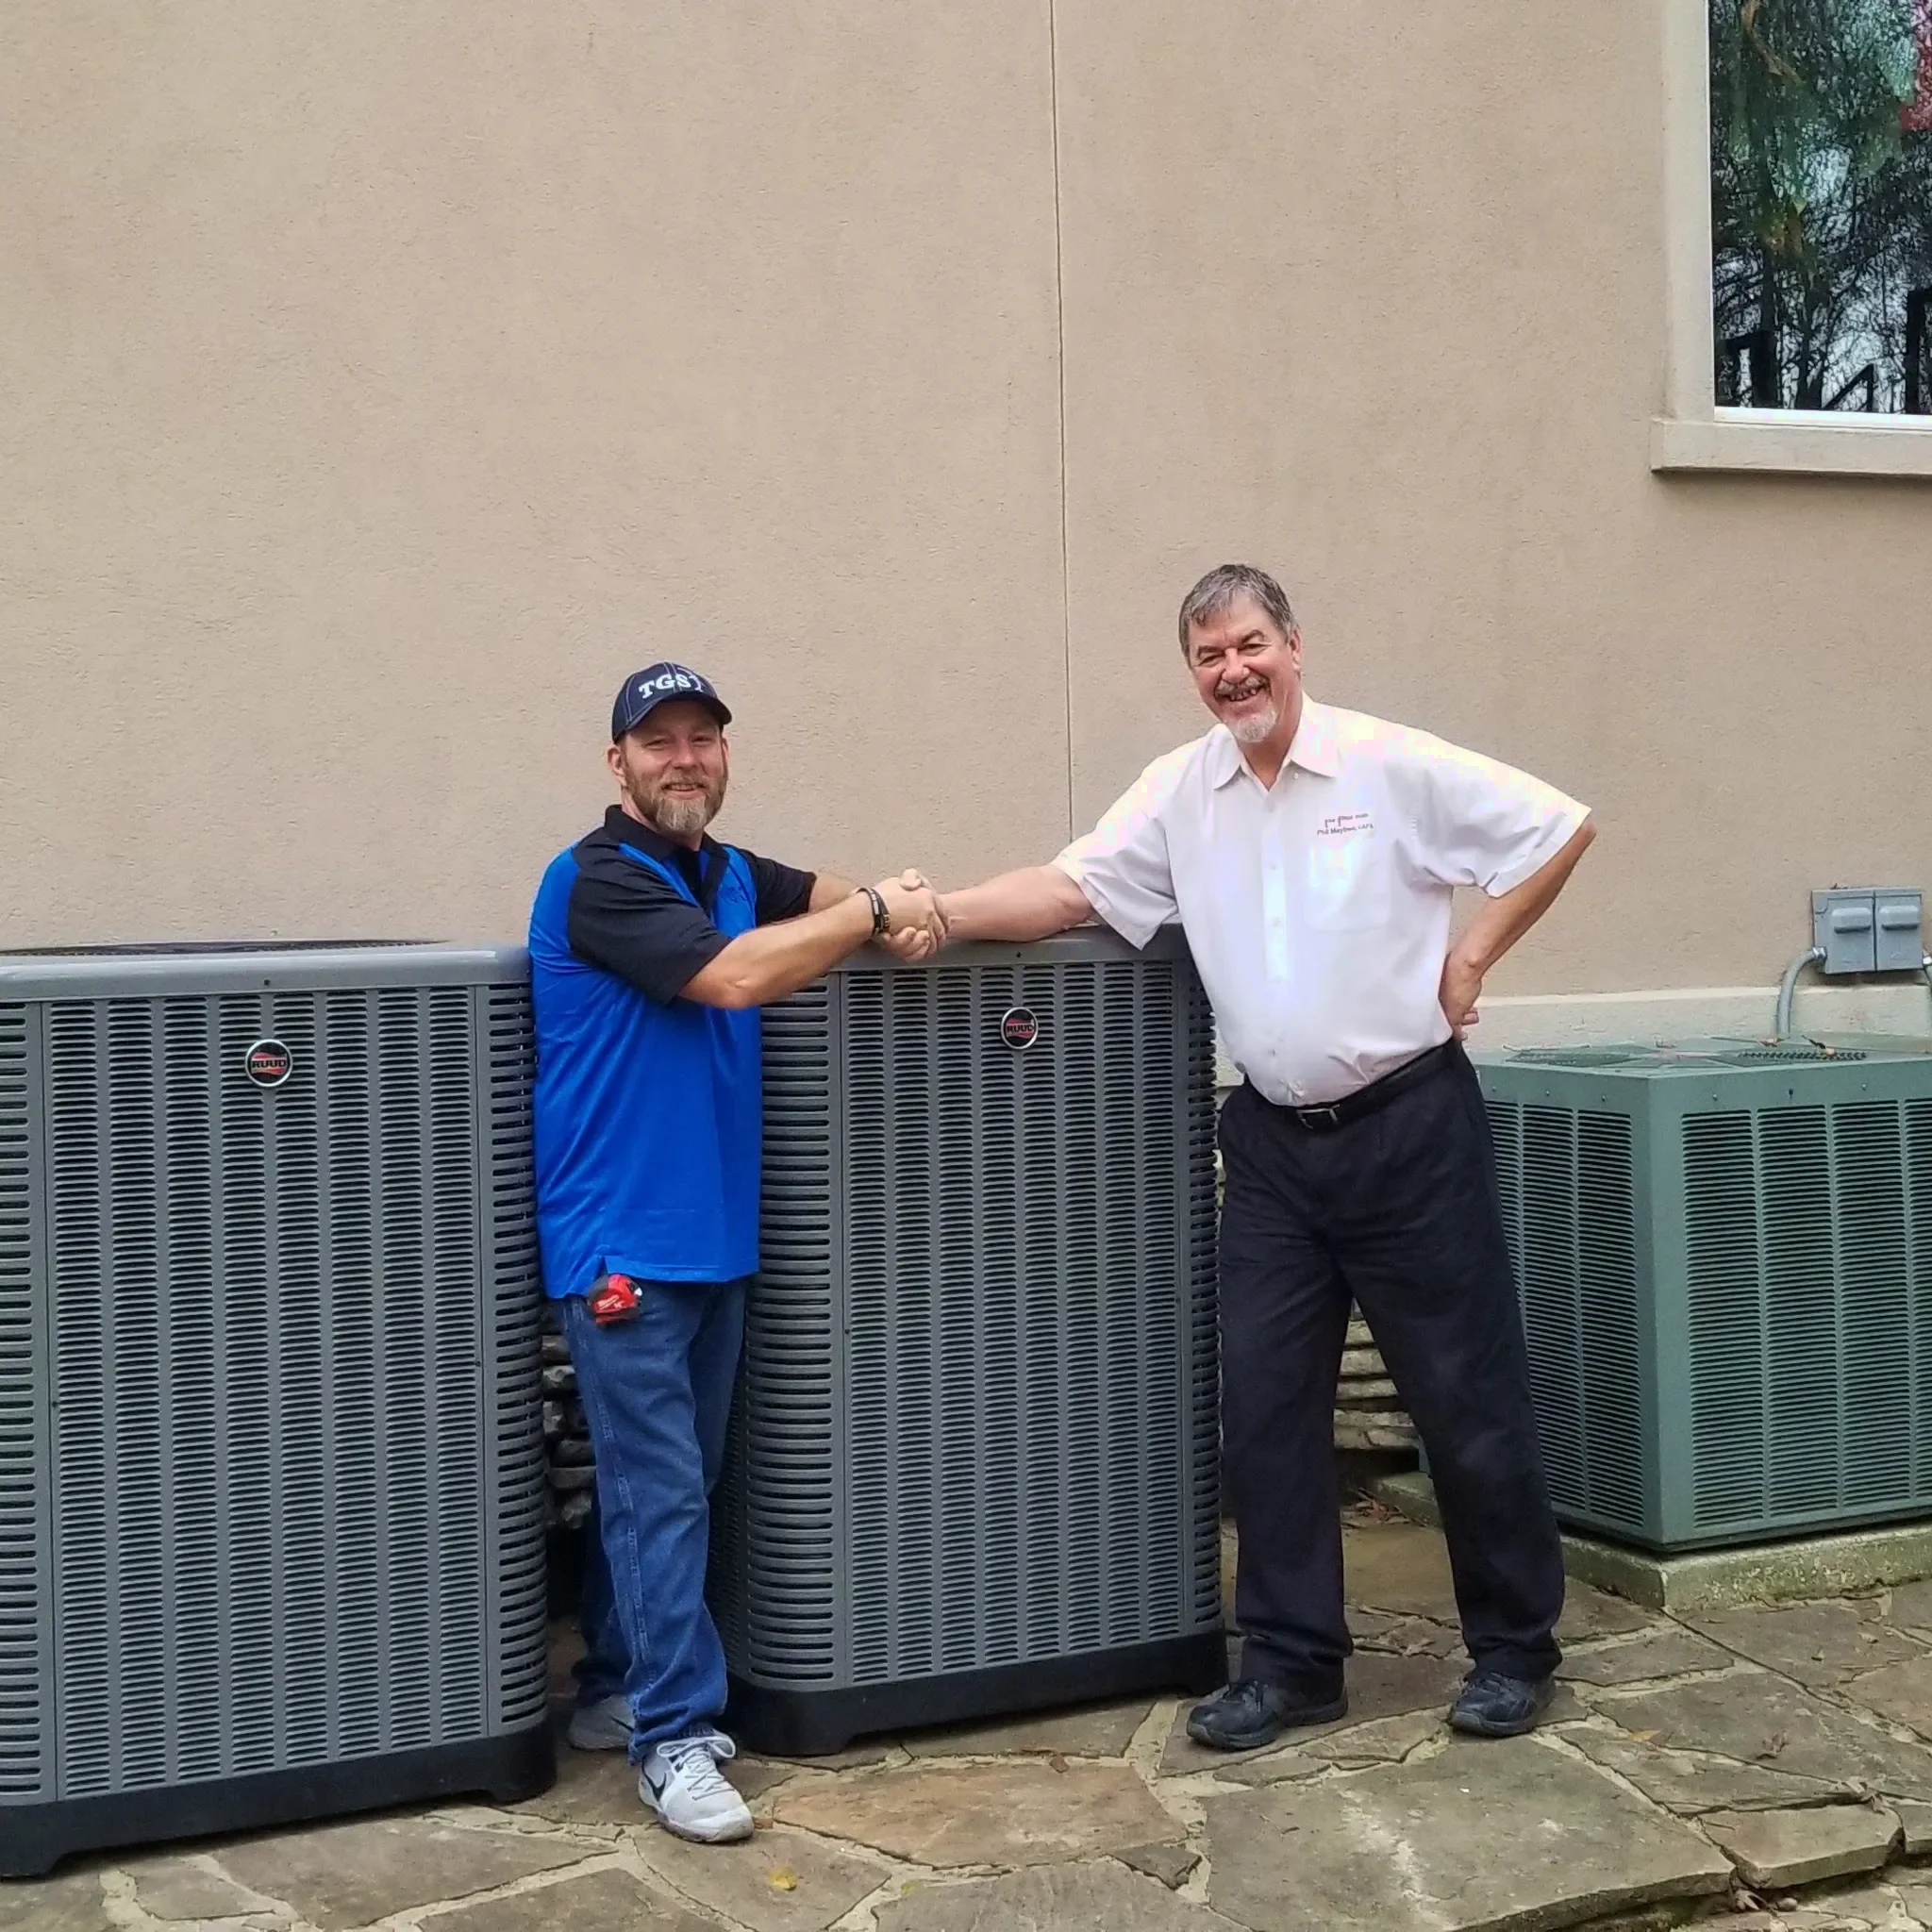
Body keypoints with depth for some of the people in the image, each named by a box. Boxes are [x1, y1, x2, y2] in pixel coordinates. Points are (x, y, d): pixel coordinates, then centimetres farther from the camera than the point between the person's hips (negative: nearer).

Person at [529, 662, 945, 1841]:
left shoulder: (736, 875, 12)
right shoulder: (597, 881, -13)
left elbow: (827, 896, 25)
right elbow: (733, 976, -24)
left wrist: (894, 907, 0)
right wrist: (873, 916, -12)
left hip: (716, 1233, 8)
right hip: (623, 1239, -8)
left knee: (669, 1480, 14)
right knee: (660, 1493, -6)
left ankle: (617, 1690, 26)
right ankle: (674, 1736, 0)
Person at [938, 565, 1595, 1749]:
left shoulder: (1393, 766, -8)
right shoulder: (1180, 791, 4)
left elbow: (1562, 828, -4)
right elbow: (1068, 889, -3)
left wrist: (1470, 959, -7)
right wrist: (941, 914, -17)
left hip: (1407, 1123, -4)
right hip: (1274, 1141, 4)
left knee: (1468, 1396, 5)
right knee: (1265, 1406, 5)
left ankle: (1515, 1650, 20)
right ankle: (1293, 1663, 17)